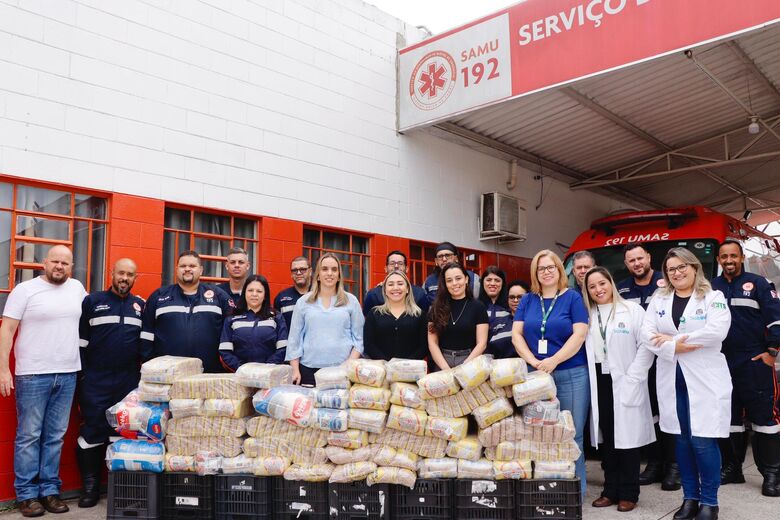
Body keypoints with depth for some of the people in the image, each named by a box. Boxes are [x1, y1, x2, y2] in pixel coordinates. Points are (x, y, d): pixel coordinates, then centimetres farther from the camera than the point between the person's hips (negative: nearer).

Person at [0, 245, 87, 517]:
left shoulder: (77, 288, 9)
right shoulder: (25, 289, -3)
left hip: (67, 375, 4)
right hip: (32, 375, -4)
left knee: (55, 436, 9)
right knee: (29, 436, 2)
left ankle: (49, 489, 18)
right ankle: (26, 494, 12)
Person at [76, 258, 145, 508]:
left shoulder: (141, 305, 10)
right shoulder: (92, 301, 3)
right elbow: (80, 341, 2)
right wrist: (81, 374, -2)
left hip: (130, 382, 2)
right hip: (95, 382, -2)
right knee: (93, 431, 1)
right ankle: (91, 485, 14)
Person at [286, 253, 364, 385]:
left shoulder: (351, 301, 6)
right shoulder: (303, 302, 8)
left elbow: (359, 337, 5)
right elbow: (294, 338, 8)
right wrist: (295, 370, 2)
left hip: (342, 369, -1)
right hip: (309, 369, 1)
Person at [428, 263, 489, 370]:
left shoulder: (478, 306, 3)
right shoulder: (437, 308, 8)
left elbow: (481, 343, -1)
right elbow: (432, 342, 3)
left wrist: (463, 367, -12)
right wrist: (446, 368, -10)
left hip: (469, 362, -1)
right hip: (441, 362, 1)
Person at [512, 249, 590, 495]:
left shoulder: (572, 297, 0)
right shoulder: (527, 300, 9)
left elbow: (579, 334, -9)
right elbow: (516, 334, 4)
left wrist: (553, 361, -17)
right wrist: (533, 361, -11)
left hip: (571, 375, -3)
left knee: (572, 434, 3)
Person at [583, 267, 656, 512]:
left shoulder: (632, 310, -2)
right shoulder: (587, 315, 11)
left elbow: (646, 346, -8)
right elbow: (583, 348, 8)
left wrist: (632, 378, -13)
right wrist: (588, 379, -3)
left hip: (624, 383, -4)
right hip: (599, 383, 4)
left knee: (627, 436, 2)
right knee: (606, 437, 10)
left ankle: (628, 493, 14)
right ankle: (611, 489, 21)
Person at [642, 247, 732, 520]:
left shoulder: (714, 298, 0)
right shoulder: (658, 300, 11)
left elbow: (716, 331, -17)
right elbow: (647, 332, 0)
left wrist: (672, 339, -12)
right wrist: (673, 348, -16)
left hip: (705, 379, -4)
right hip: (672, 379, 4)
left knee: (702, 440, -5)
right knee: (682, 439, 10)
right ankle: (690, 498, 21)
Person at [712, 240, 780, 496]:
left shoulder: (758, 283, 1)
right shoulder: (711, 288, 11)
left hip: (755, 362, -4)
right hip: (722, 364, 4)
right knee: (728, 415, 10)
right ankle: (731, 468, 20)